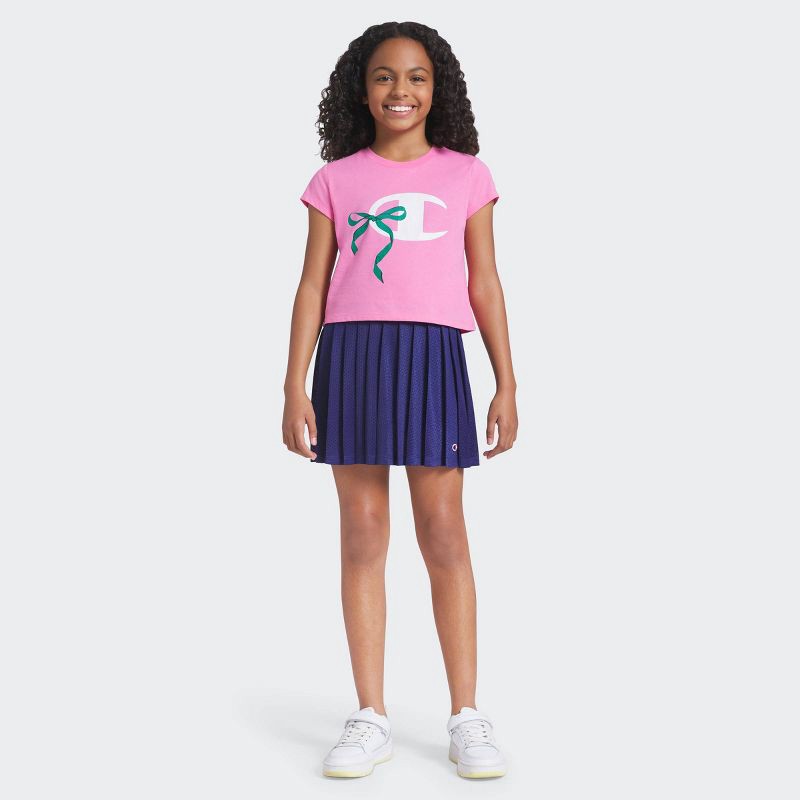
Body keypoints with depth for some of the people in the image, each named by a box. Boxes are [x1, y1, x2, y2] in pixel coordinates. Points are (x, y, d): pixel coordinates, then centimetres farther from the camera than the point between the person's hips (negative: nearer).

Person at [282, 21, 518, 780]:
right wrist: (294, 388, 0)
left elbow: (485, 285, 9)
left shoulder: (465, 175, 11)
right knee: (362, 533, 3)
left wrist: (507, 384, 3)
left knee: (443, 532, -1)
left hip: (430, 355, 0)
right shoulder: (334, 180, 10)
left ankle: (466, 716, 8)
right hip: (349, 355, 1)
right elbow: (312, 285, 7)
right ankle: (370, 718, 10)